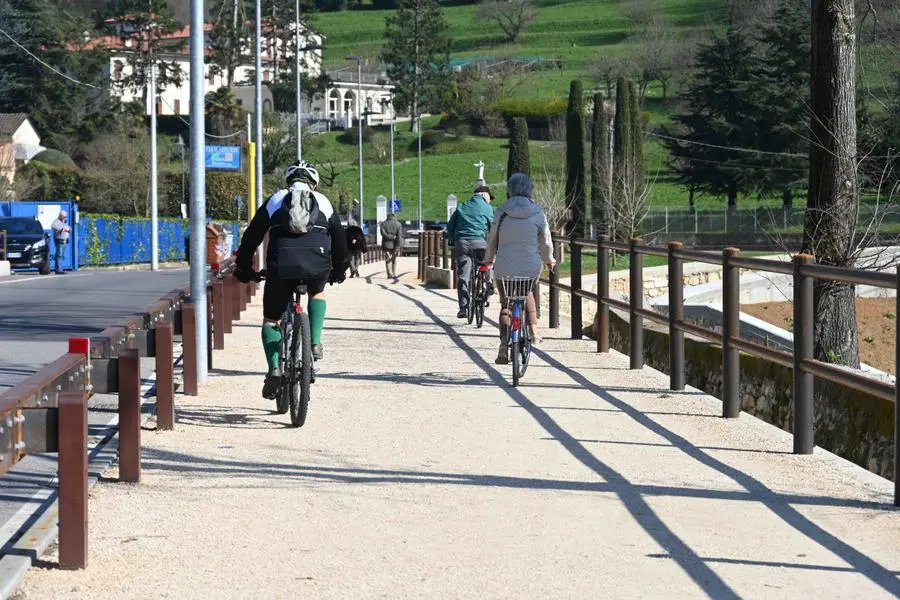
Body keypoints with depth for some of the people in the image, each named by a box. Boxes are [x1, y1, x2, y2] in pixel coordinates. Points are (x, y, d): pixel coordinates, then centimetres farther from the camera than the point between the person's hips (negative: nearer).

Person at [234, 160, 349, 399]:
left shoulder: (275, 200, 22)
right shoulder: (324, 203, 23)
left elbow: (252, 235, 21)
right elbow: (339, 238, 27)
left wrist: (243, 267, 30)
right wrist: (339, 269, 40)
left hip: (281, 265, -1)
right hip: (317, 265, 1)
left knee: (271, 319, 14)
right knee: (317, 293, 34)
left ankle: (274, 369, -5)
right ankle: (315, 343, 15)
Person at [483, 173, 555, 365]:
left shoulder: (502, 212, -5)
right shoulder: (538, 213, -4)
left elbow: (492, 239, 3)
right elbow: (546, 242, 3)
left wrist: (489, 258, 23)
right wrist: (549, 259, 24)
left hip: (505, 268, -1)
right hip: (531, 267, 1)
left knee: (505, 305, 9)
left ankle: (504, 346, -3)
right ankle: (533, 328, 24)